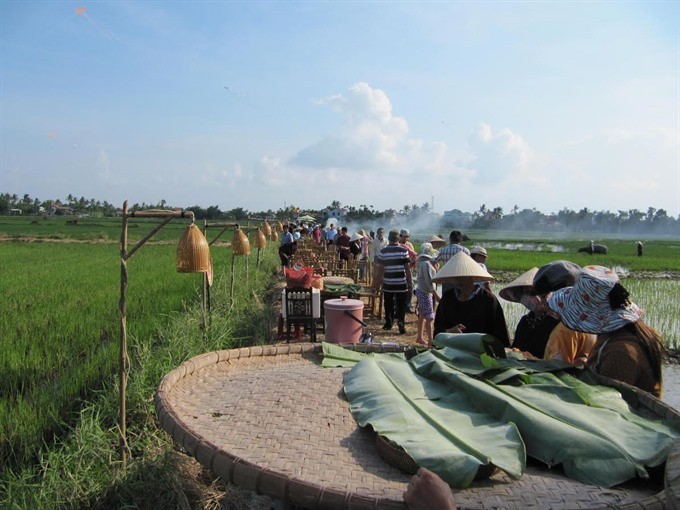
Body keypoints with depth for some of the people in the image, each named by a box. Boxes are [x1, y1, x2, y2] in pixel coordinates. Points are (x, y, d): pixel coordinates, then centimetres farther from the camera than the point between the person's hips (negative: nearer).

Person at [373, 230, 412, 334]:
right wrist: (410, 283, 2)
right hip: (401, 283, -1)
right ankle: (401, 322, -13)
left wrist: (377, 283, 9)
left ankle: (388, 323, 20)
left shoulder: (383, 251, -2)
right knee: (401, 305, 5)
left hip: (388, 283, 1)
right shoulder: (404, 250, -5)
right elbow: (407, 268, -5)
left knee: (388, 305, 14)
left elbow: (380, 269, -1)